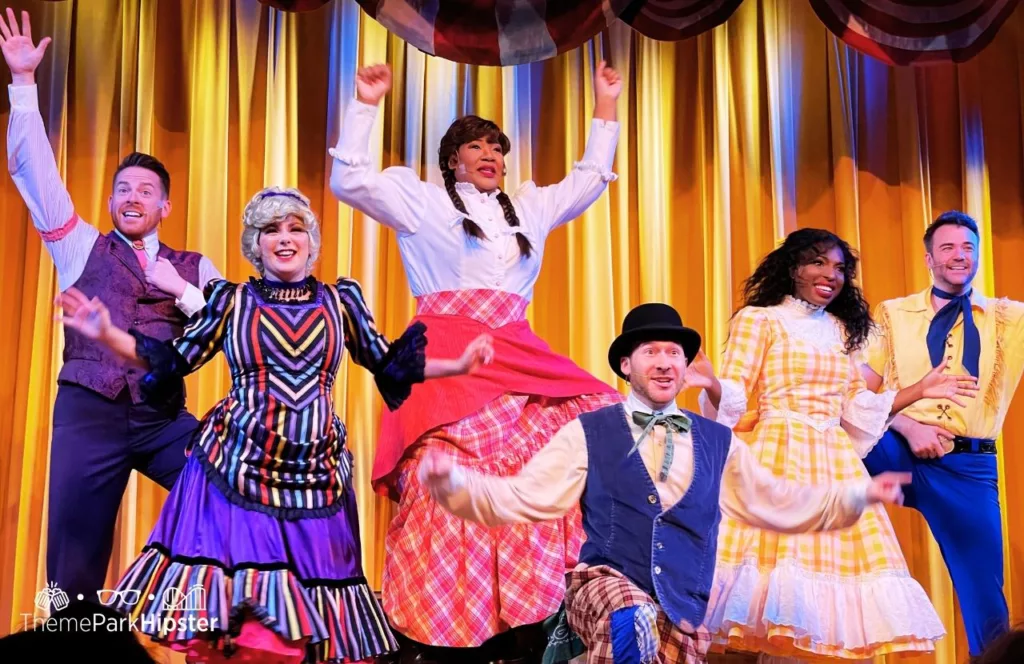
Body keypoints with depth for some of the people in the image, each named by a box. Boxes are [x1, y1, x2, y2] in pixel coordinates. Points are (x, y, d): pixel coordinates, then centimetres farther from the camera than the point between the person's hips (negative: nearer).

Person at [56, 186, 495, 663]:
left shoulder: (340, 300, 9)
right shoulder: (232, 299, 6)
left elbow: (387, 363, 14)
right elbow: (175, 360, 8)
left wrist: (460, 365, 8)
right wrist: (106, 334, -2)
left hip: (314, 471, 1)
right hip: (236, 465, -1)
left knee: (306, 602, 3)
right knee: (219, 620, -3)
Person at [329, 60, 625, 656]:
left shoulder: (529, 207, 26)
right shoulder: (422, 200, 14)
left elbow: (590, 181, 35)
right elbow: (349, 179, 8)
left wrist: (606, 109, 32)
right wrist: (366, 107, 2)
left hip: (515, 353, 5)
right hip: (445, 354, -4)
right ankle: (442, 628, -10)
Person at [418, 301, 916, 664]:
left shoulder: (718, 443, 16)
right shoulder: (588, 433, 6)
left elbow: (778, 503, 24)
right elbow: (517, 498, 1)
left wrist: (859, 494, 15)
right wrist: (451, 481, -16)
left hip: (683, 615, 4)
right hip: (604, 585, -4)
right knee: (636, 621, -37)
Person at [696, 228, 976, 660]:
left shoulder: (843, 331, 18)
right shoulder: (758, 320, 2)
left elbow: (858, 409, 19)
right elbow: (732, 400, -5)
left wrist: (919, 390, 15)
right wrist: (711, 385, -27)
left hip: (834, 464, 5)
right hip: (776, 458, -5)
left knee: (839, 556, -2)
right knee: (776, 549, -13)